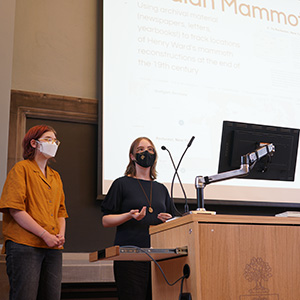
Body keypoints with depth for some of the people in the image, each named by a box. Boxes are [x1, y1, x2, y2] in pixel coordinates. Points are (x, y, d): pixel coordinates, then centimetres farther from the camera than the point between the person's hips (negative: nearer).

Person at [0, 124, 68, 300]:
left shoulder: (55, 177, 22)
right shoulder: (22, 169, 1)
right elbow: (15, 209, -9)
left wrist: (61, 235, 2)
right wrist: (45, 235, -13)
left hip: (53, 249, 7)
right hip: (24, 246, -6)